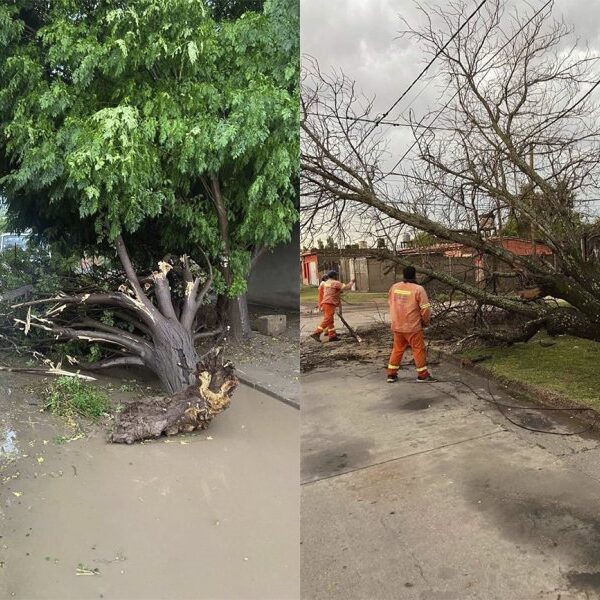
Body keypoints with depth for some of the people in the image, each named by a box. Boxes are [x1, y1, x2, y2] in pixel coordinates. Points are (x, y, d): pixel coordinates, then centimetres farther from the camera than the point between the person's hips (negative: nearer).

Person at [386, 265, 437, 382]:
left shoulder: (394, 287, 3)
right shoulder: (418, 289, -12)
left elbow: (390, 304, 14)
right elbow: (425, 309, -12)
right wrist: (425, 322, 6)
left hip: (397, 326, 5)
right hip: (413, 327, -5)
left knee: (397, 349, 16)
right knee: (419, 350, 8)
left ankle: (391, 374, 19)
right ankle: (423, 375, 16)